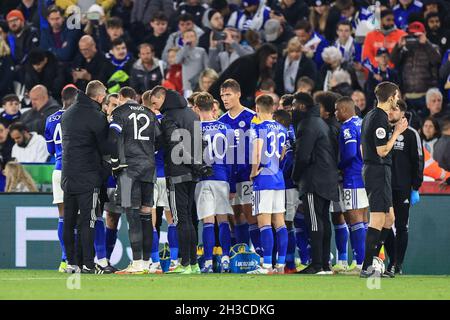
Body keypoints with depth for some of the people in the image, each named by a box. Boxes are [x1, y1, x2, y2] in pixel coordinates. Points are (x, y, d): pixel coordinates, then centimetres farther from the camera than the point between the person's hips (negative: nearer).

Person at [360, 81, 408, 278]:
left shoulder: (370, 116, 16)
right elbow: (382, 150, -20)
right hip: (379, 171, -11)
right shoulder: (380, 118, -16)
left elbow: (363, 148, 22)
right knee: (378, 221, -9)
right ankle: (367, 268, -10)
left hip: (369, 170, 11)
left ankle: (373, 259, 17)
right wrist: (397, 132, -10)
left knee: (389, 218, 15)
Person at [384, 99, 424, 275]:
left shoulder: (410, 134, 0)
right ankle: (393, 261, 14)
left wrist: (416, 188, -8)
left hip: (403, 189, -4)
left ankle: (398, 264, 0)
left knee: (401, 227, -2)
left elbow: (418, 162, -2)